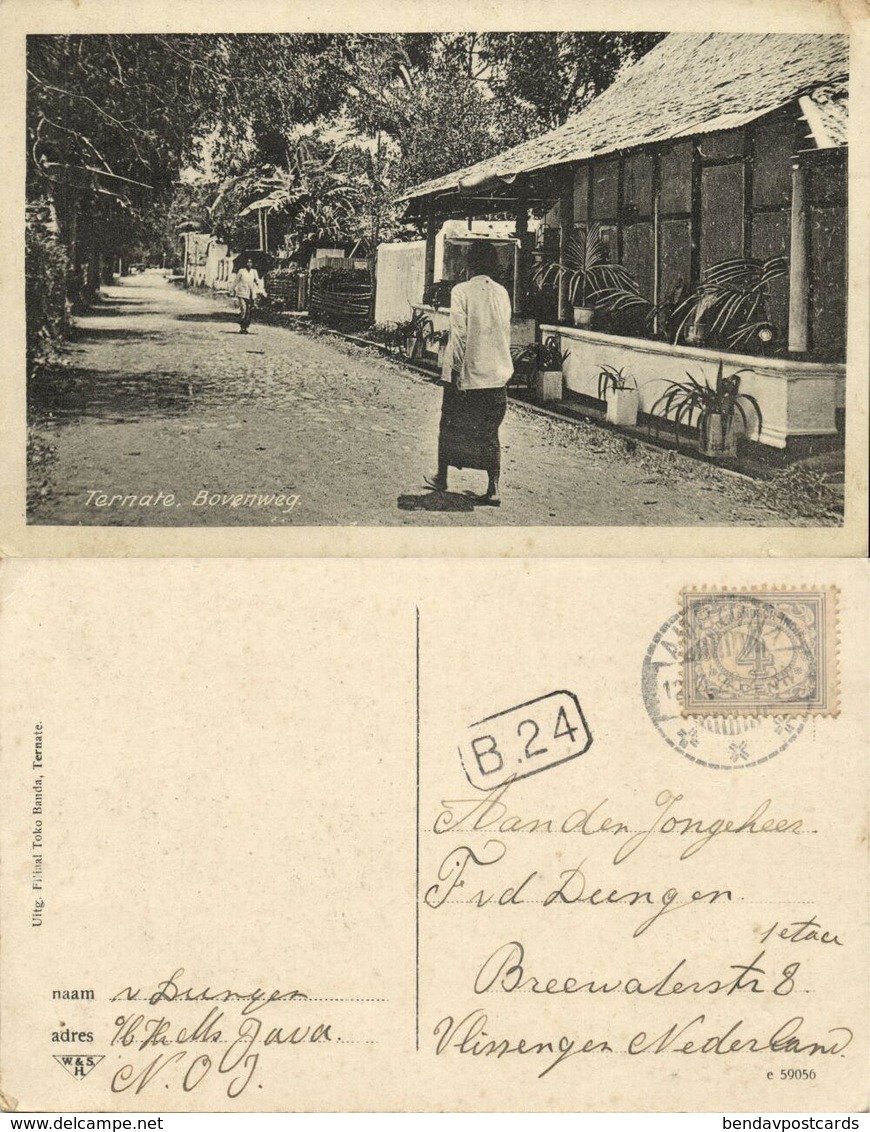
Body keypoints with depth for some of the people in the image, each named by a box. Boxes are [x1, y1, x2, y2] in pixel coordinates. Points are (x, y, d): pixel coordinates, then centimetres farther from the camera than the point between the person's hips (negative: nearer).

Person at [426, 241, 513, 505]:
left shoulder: (462, 291, -11)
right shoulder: (502, 293, 3)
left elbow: (459, 334, -15)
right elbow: (506, 332, 8)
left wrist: (456, 369, -11)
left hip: (466, 374, -4)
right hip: (496, 374, 4)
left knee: (450, 425, 14)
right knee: (489, 431, 9)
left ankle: (441, 477, 27)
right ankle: (493, 488, 1)